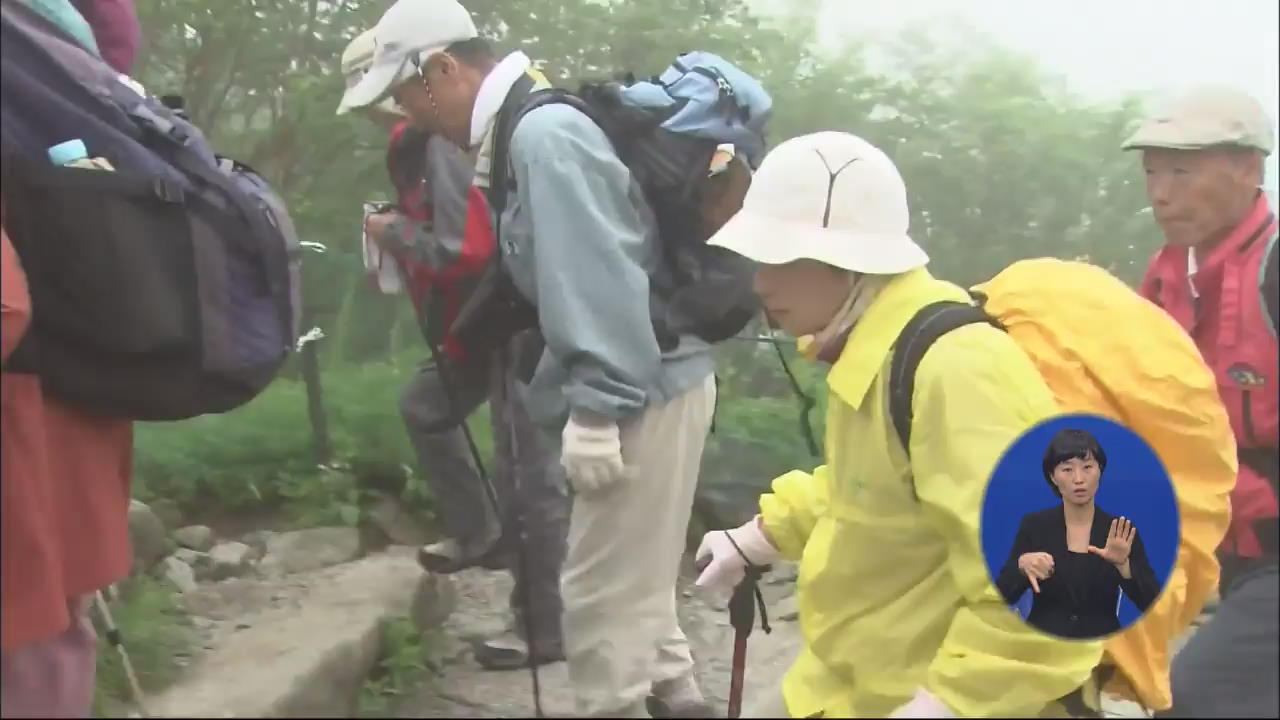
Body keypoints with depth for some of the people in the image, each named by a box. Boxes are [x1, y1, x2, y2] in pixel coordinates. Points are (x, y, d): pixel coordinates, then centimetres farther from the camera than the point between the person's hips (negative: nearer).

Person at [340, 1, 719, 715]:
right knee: (634, 577, 21)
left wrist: (595, 410, -25)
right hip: (646, 384, 10)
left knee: (601, 592, -2)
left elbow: (597, 284, -25)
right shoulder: (528, 131, 13)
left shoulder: (542, 134, -18)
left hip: (643, 392, -10)